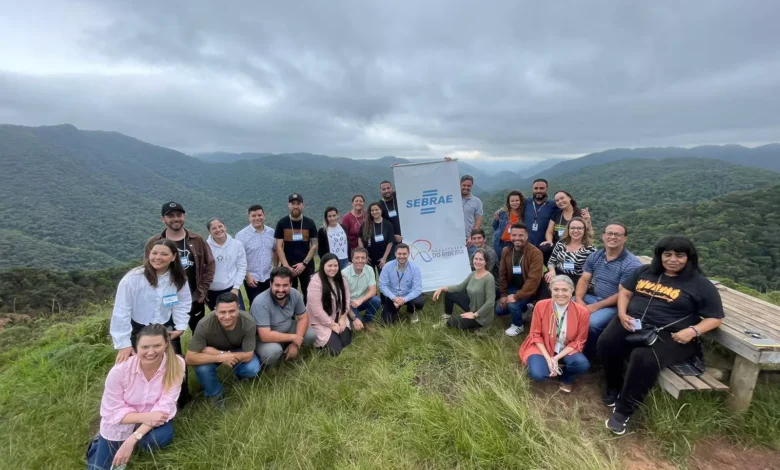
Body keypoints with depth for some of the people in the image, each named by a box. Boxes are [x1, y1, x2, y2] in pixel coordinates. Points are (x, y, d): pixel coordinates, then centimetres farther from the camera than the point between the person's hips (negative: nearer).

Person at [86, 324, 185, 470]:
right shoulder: (120, 370, -28)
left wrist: (132, 439, -34)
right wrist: (145, 417, -33)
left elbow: (165, 407, -26)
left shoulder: (176, 364, -27)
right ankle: (98, 443, 38)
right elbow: (112, 412, -18)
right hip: (121, 422, 0)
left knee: (160, 438, -30)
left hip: (152, 417, 0)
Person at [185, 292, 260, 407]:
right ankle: (215, 394, 2)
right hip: (212, 353, 0)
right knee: (202, 368, -31)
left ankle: (240, 374, 13)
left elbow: (248, 356, -27)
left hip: (238, 352, 0)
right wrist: (221, 357, -40)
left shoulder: (248, 322, -34)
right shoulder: (205, 325, -35)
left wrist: (218, 353, -31)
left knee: (253, 369, -26)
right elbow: (189, 358, -32)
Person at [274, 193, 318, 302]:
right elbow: (279, 247, -3)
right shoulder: (282, 223, -1)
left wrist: (304, 263, -11)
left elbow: (314, 245, -1)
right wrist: (286, 266, -12)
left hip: (306, 265, 0)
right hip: (288, 266, 0)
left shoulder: (310, 223, 0)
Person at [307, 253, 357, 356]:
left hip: (338, 319, 6)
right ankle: (321, 340, 14)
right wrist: (332, 325, -17)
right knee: (336, 349, -15)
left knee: (346, 342, -7)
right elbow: (317, 310, -23)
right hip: (320, 321, -6)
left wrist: (342, 319, -10)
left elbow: (346, 301, 2)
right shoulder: (316, 283, -22)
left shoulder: (341, 280, 1)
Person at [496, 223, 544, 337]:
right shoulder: (506, 251, -3)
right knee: (499, 310, -3)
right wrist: (503, 295, -3)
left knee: (512, 304, -29)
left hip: (528, 291, -6)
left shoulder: (535, 253, -22)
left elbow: (533, 279, -27)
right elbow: (502, 274, 4)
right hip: (512, 288, 6)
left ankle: (518, 326, 3)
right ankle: (524, 308, 22)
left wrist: (517, 296, -29)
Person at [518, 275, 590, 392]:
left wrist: (557, 358, -19)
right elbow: (536, 335, -7)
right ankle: (558, 368, 8)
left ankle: (566, 378, 6)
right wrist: (548, 358, -18)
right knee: (537, 374, -28)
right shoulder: (541, 306, -17)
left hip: (567, 351, 1)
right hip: (542, 348, -1)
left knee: (583, 364, -29)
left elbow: (578, 341, -7)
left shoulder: (582, 312, -16)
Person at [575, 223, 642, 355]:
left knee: (591, 323, -30)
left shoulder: (631, 264, -14)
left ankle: (588, 353, -2)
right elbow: (584, 280, 3)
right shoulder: (594, 256, 5)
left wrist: (596, 306, -19)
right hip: (592, 297, 6)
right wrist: (579, 299, -15)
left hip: (614, 305, -6)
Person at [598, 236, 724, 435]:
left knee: (644, 358, -35)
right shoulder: (644, 272, 15)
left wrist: (693, 331, -13)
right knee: (607, 343, -28)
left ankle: (623, 411, -17)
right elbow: (625, 292, 18)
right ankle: (613, 388, -1)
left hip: (668, 335, -3)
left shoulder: (700, 284, 4)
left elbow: (715, 318, 6)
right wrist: (622, 314, -1)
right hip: (633, 324, 4)